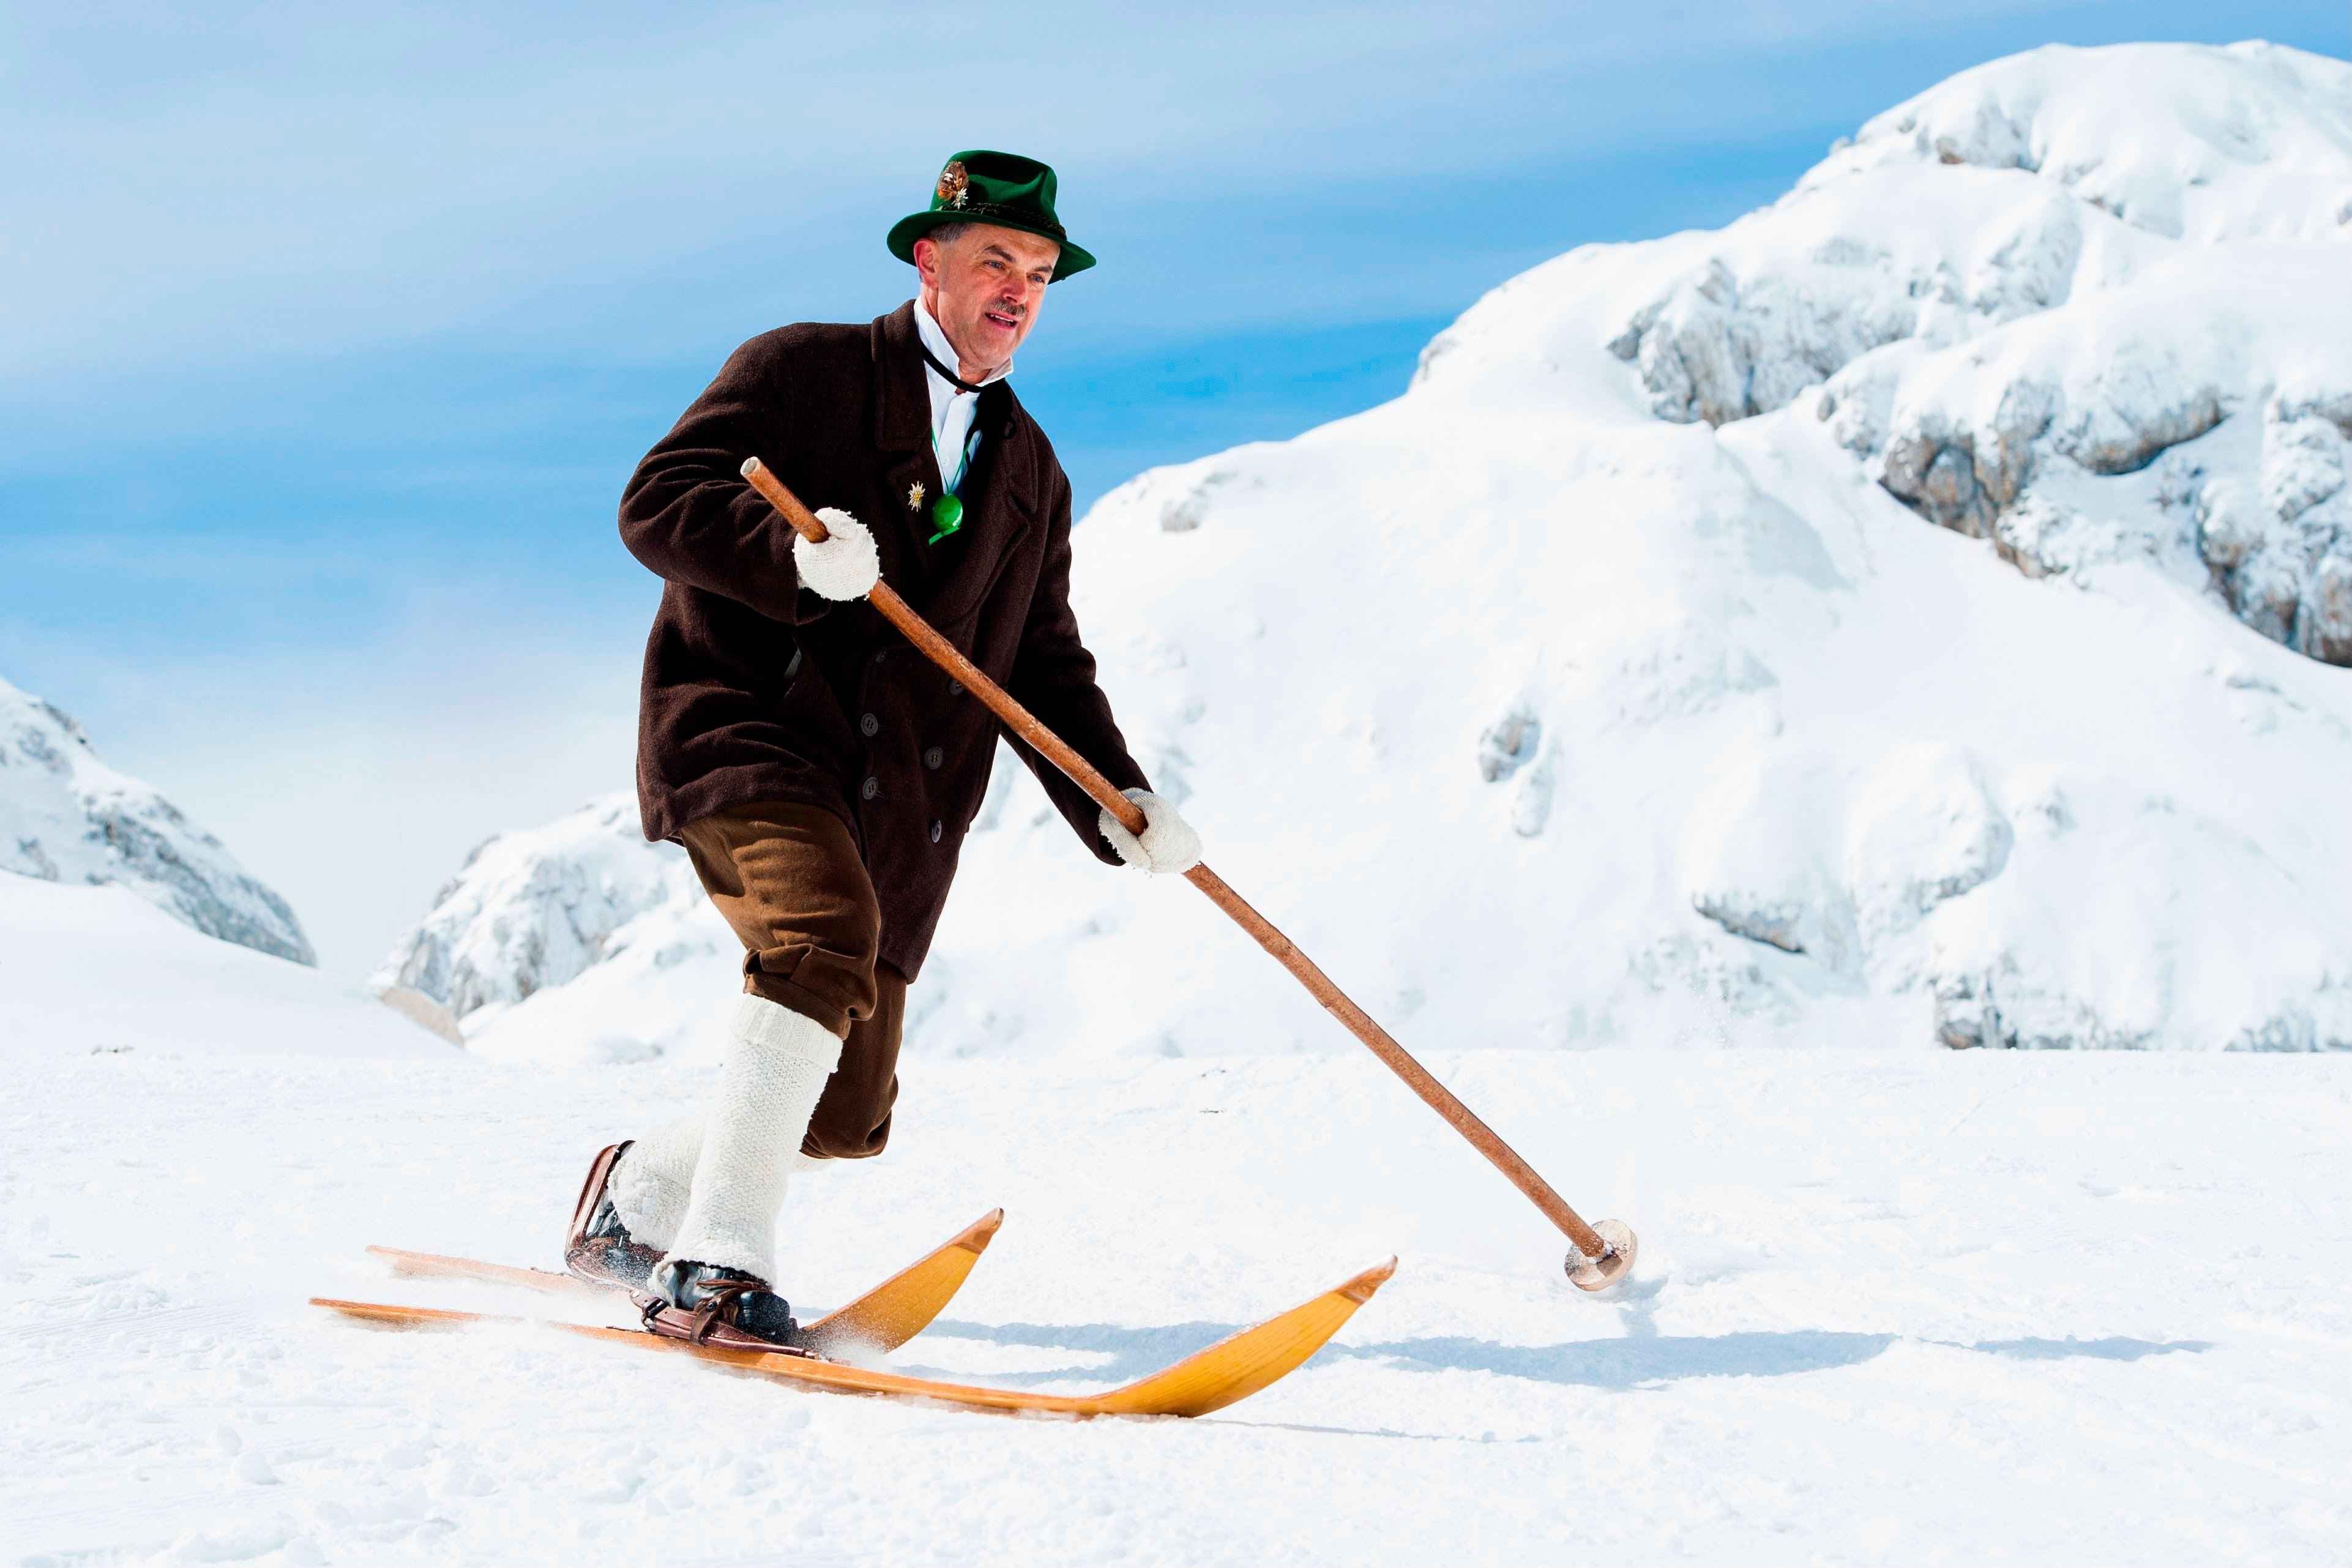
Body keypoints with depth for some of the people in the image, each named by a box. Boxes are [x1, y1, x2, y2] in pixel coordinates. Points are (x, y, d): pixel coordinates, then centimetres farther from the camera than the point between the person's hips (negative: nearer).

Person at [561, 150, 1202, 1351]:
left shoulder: (1031, 474, 22)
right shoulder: (803, 372, 4)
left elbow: (1043, 668, 22)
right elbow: (657, 503, -6)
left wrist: (1119, 803, 5)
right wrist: (794, 559, -24)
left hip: (891, 802, 6)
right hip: (747, 727, -6)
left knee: (849, 1119, 2)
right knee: (827, 926, -35)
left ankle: (637, 1191, 30)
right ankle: (717, 1264, -31)